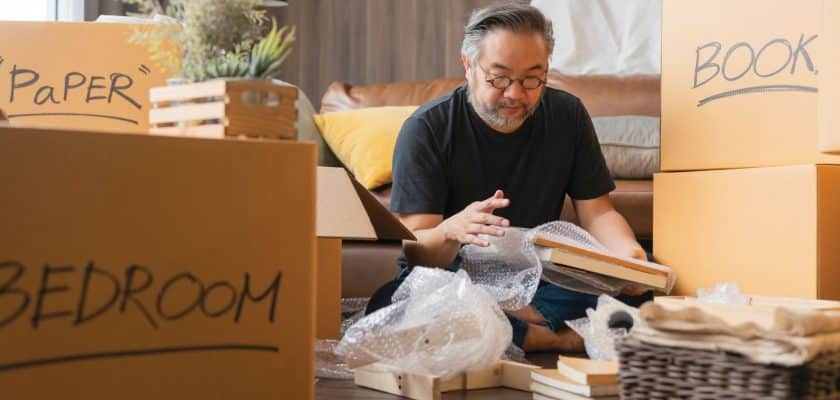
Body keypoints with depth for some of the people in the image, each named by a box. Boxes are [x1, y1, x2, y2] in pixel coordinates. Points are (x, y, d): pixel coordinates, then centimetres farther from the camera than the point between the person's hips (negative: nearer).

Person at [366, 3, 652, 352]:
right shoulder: (427, 128, -11)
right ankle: (560, 339, -28)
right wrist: (452, 231, -40)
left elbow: (597, 213, 2)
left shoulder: (567, 116, 0)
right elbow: (417, 254, -16)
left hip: (539, 279, 3)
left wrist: (629, 254, -22)